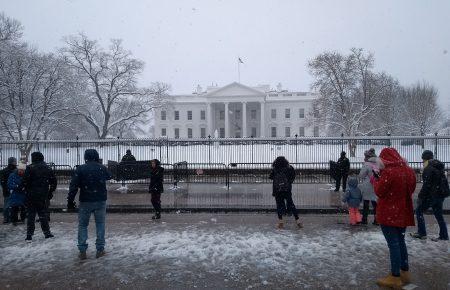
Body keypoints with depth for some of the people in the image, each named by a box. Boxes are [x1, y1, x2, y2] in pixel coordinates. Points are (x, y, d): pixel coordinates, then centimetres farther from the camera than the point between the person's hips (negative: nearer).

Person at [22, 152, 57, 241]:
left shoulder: (30, 168, -8)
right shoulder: (48, 168, 6)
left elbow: (25, 181, -14)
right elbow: (54, 182, 8)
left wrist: (24, 189, 3)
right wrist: (50, 192, 16)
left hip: (31, 195, -3)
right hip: (43, 196, 3)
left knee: (30, 215, 5)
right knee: (43, 214, 12)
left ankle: (29, 235, 7)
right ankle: (47, 233, 15)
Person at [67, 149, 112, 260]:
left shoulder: (80, 169, -5)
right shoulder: (102, 168, 0)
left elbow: (73, 186, -8)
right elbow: (109, 176, 20)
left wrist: (70, 201, -2)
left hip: (85, 201, -1)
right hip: (100, 201, 1)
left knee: (82, 225, 10)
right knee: (100, 224, 11)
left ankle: (82, 251, 10)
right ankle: (100, 250, 13)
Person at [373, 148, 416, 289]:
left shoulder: (388, 172, -20)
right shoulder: (409, 171, 4)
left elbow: (379, 192, -13)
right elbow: (410, 189, 15)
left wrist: (375, 179, 0)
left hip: (389, 214, -7)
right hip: (404, 213, 8)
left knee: (393, 243, -1)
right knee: (400, 241, 19)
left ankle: (395, 277, 7)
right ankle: (405, 272, 29)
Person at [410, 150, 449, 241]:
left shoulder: (428, 168, -16)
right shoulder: (439, 167, 13)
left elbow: (426, 185, -20)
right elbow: (444, 181, 20)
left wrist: (420, 197, -16)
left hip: (432, 195, -9)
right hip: (441, 194, 9)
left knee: (419, 211, 1)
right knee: (438, 214, 15)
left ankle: (421, 233, 4)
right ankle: (444, 235, 19)